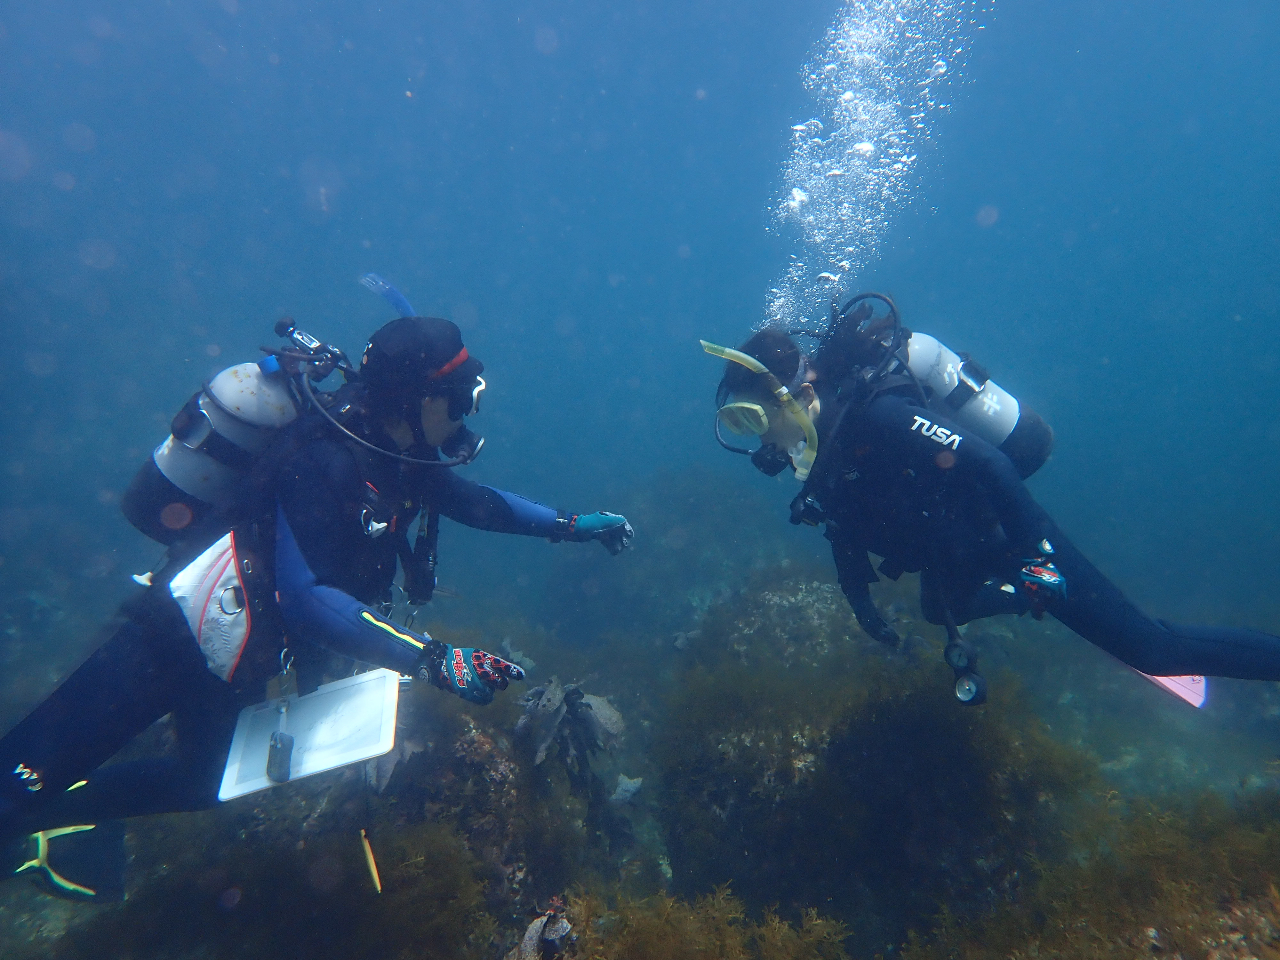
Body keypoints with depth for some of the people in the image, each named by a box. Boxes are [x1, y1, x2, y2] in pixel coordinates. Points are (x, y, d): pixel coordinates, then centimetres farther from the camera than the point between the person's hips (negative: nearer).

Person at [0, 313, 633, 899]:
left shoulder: (396, 451, -5)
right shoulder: (324, 456, -32)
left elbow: (469, 500, 10)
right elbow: (307, 598, -38)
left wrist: (570, 525, 10)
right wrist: (433, 660, -43)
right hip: (190, 625, -9)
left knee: (202, 782, 23)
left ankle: (51, 817, 42)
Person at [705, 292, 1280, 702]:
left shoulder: (872, 415, -32)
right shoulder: (825, 437, -3)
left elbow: (988, 464, -34)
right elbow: (842, 518, 7)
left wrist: (1033, 557, -30)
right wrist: (859, 599, 4)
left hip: (1009, 541, -9)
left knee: (1153, 650, -6)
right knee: (941, 609, 35)